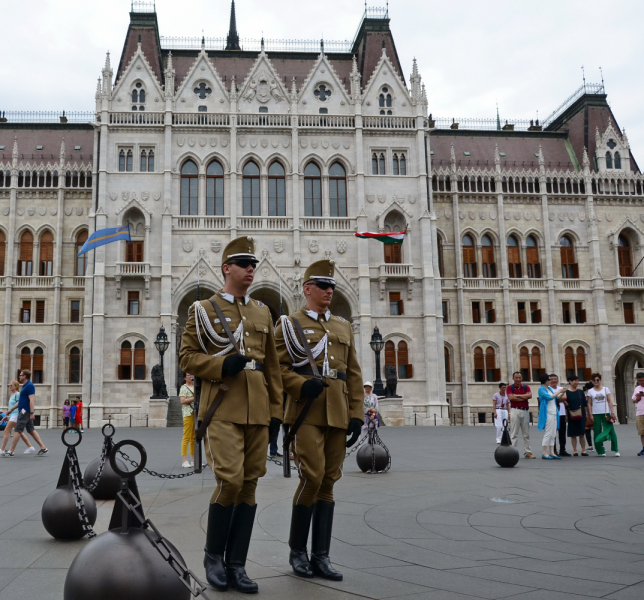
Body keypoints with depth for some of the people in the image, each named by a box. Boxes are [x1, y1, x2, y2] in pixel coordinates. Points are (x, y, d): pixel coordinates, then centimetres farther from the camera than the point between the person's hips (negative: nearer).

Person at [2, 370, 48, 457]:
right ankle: (43, 448, 10)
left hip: (25, 411, -10)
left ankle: (10, 452, -3)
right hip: (24, 411, 10)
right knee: (31, 430, 10)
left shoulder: (29, 386, -14)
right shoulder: (25, 386, 17)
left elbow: (32, 400, -21)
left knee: (18, 431, -6)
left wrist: (31, 413, -26)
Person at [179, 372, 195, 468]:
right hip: (188, 414, -7)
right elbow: (182, 401, -15)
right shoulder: (183, 388, -3)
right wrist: (194, 398, -17)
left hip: (196, 413, 7)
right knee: (187, 437, -8)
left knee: (194, 438, 9)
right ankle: (184, 460, -6)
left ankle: (193, 460, 13)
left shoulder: (195, 387, 19)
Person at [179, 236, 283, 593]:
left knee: (249, 484, 5)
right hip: (223, 408, -5)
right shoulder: (204, 309, 2)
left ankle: (236, 565, 15)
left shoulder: (262, 312, 14)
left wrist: (276, 410, 9)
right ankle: (213, 554, 11)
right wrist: (222, 366, -17)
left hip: (257, 410, 5)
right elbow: (187, 357, 0)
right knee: (230, 481, -13)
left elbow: (272, 365, 15)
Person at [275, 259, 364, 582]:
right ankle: (297, 550, 8)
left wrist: (356, 414, 5)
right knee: (312, 477, -12)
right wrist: (302, 385, -19)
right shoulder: (289, 323, 4)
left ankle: (321, 557, 12)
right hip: (307, 412, -4)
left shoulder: (343, 326, 16)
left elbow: (354, 374, 13)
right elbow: (278, 368, -1)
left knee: (328, 481, 5)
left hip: (337, 415, 5)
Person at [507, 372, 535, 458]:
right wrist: (524, 398, -7)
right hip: (515, 411, -4)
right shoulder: (510, 388, 3)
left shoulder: (526, 387, 12)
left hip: (525, 411, 4)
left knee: (526, 433, 9)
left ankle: (528, 452, 14)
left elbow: (530, 395, -7)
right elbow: (511, 397, -14)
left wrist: (518, 395, -10)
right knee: (514, 433, -4)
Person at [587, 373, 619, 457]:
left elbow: (610, 401, 4)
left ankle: (616, 450, 8)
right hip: (596, 414, 0)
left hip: (606, 413, 0)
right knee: (597, 432, 1)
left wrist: (612, 412, -3)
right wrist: (591, 415, -2)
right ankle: (600, 451, 10)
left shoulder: (606, 389, 6)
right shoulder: (590, 391, 5)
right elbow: (589, 404, 6)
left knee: (611, 430, -3)